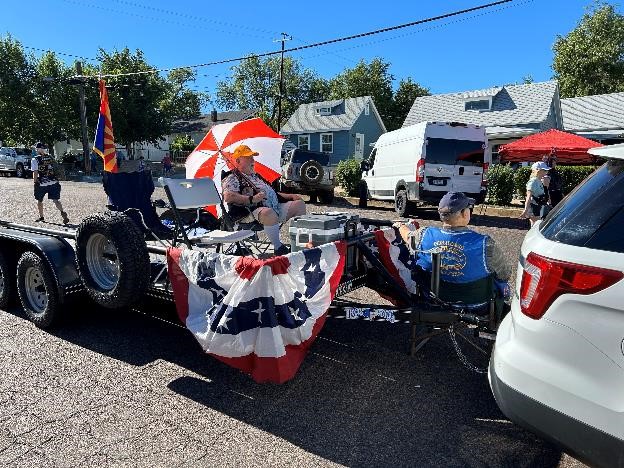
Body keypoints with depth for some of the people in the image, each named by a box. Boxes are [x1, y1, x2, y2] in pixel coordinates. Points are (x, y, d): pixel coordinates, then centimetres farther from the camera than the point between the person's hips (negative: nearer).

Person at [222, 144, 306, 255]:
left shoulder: (256, 176, 31)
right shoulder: (232, 179, 3)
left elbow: (272, 192, 33)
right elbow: (228, 197, -17)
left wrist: (291, 196, 18)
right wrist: (251, 199, -25)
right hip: (252, 212, -8)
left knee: (299, 204, 1)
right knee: (269, 213, -41)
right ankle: (278, 248, -27)